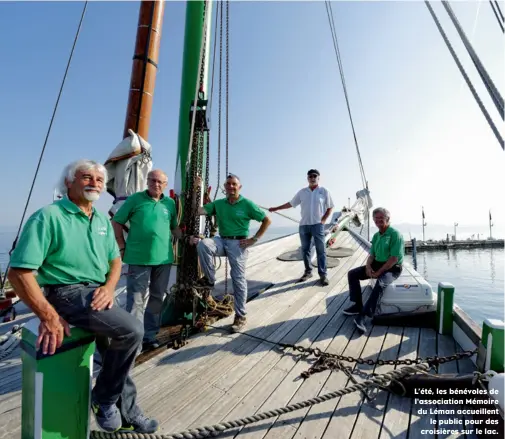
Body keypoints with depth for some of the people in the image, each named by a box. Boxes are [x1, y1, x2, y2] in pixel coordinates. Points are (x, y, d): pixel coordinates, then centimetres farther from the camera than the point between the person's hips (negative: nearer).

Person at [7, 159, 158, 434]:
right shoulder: (49, 216, -13)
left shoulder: (102, 220, 9)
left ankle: (128, 415, 37)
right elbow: (19, 272, -17)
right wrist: (48, 316, -21)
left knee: (117, 353, 13)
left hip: (97, 294, 8)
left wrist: (109, 287, -6)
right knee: (131, 330, -24)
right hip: (67, 292, -7)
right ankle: (103, 398, 4)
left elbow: (115, 260, 15)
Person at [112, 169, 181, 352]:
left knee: (157, 298, 13)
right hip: (139, 258, -3)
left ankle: (150, 335, 29)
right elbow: (116, 223, 3)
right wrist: (122, 247, -2)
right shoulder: (135, 199, -1)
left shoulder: (170, 203, 7)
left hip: (163, 258, 4)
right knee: (136, 299, 2)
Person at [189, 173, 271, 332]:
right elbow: (197, 211, -1)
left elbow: (267, 220, -2)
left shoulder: (247, 204, -5)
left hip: (238, 243, -3)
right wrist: (196, 189, -5)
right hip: (222, 240, 4)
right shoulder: (218, 204, 7)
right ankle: (209, 279, -9)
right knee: (203, 243, -27)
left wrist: (254, 239, -8)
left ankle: (240, 316, 14)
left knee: (238, 279, -1)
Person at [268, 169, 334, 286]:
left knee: (320, 250, -2)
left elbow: (330, 207, 5)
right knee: (305, 250, 8)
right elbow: (291, 204, 13)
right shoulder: (302, 192, 8)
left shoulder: (324, 191, 1)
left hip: (317, 225, -3)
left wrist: (323, 220, -6)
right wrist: (276, 208, 13)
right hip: (303, 225, 3)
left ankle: (323, 275, 4)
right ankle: (308, 272, 20)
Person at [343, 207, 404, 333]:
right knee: (352, 274, -5)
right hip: (377, 264, 8)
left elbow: (394, 259, -20)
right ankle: (358, 305, -1)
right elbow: (372, 255, 12)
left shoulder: (395, 234, -14)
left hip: (392, 268, -8)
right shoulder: (376, 236, 10)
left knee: (380, 283, -37)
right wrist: (368, 266, -9)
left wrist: (378, 272, -20)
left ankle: (363, 316, -36)